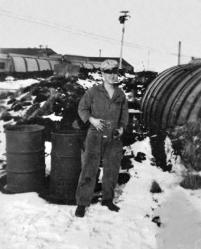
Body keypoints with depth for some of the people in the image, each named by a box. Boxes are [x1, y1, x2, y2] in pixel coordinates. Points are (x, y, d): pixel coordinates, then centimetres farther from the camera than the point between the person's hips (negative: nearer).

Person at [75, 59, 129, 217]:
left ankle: (107, 199, 34)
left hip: (114, 138, 4)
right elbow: (82, 108, 1)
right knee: (89, 170, -6)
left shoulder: (121, 94, 3)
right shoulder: (93, 92, -7)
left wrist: (121, 128, -3)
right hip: (95, 136, -4)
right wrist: (92, 119, -16)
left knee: (112, 170, 14)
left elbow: (124, 114, 14)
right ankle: (82, 203, 7)